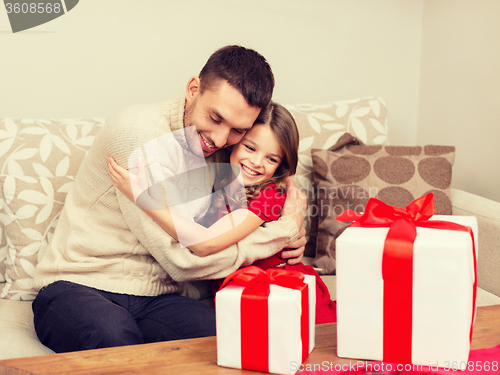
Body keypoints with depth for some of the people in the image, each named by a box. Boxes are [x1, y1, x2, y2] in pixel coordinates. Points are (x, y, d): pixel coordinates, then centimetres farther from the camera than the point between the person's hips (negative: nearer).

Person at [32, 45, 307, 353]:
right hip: (79, 288, -4)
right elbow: (182, 259, -20)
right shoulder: (140, 129, -16)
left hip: (154, 299, 5)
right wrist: (283, 232, -9)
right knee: (115, 337, -39)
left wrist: (289, 241, 1)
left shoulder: (221, 154, 8)